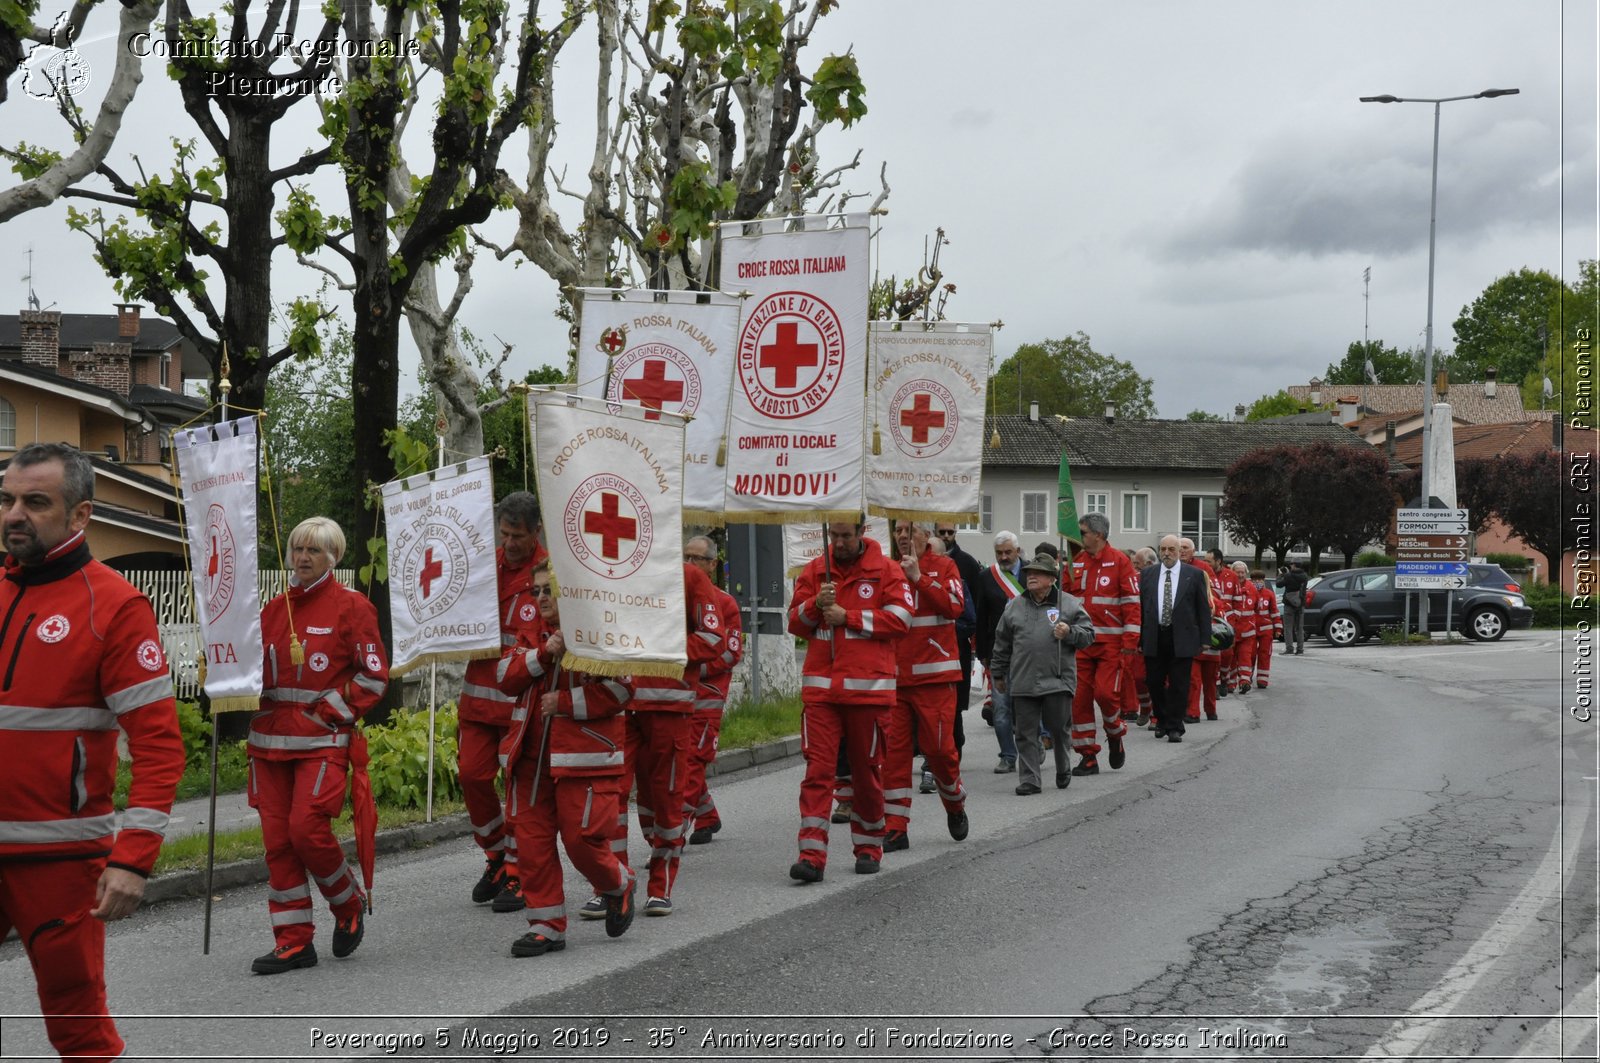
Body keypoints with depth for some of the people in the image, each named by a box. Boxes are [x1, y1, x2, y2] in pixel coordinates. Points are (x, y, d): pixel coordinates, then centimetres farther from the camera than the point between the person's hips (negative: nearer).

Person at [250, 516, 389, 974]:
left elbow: (374, 675, -3)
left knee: (307, 827, -15)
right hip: (270, 740, 6)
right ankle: (294, 941, 10)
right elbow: (256, 669, 22)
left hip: (322, 741, -6)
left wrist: (329, 712, -9)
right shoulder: (274, 609, 14)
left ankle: (350, 904, 12)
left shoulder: (351, 607, -2)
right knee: (277, 838, 2)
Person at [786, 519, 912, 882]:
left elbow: (901, 618, -8)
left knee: (867, 770, 8)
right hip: (820, 686, 2)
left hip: (868, 688, -1)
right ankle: (812, 855, -10)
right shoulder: (814, 570, 11)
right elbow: (795, 623, 11)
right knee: (817, 769, -7)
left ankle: (868, 848, 23)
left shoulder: (885, 570, 2)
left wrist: (847, 617, -10)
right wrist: (817, 604, -10)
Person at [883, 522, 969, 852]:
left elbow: (955, 606, -15)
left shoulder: (943, 566, 2)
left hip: (934, 676, -4)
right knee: (892, 749, -2)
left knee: (938, 746, -3)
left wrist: (919, 577, -17)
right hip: (894, 676, 4)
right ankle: (895, 829, 2)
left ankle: (955, 806, 26)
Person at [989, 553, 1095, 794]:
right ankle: (1029, 780, 6)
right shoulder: (1015, 606, 12)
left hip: (1058, 681, -2)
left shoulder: (1069, 604, 3)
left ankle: (1063, 772, 27)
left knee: (1059, 729, 4)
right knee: (1026, 733, 2)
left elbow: (1088, 634, 5)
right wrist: (998, 673, 19)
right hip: (1022, 682, 2)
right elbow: (1002, 645, 18)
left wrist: (1069, 633, -14)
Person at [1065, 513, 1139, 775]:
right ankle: (1088, 757, 9)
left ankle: (1115, 736, 19)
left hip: (1111, 643, -4)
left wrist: (1130, 641, -11)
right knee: (1080, 698, 0)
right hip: (1080, 642, 4)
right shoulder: (1076, 562, 10)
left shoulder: (1119, 561, -3)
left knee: (1106, 692, -12)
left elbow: (1131, 602, -6)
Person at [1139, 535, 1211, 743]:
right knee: (1154, 682, 8)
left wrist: (1205, 639, -2)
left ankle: (1175, 727, 5)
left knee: (1178, 685, -1)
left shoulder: (1194, 574, 2)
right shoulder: (1147, 574, 8)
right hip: (1153, 638, 2)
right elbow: (1140, 607, 7)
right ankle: (1162, 721, 26)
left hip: (1181, 638, -2)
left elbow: (1203, 608, 3)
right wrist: (1139, 638, 1)